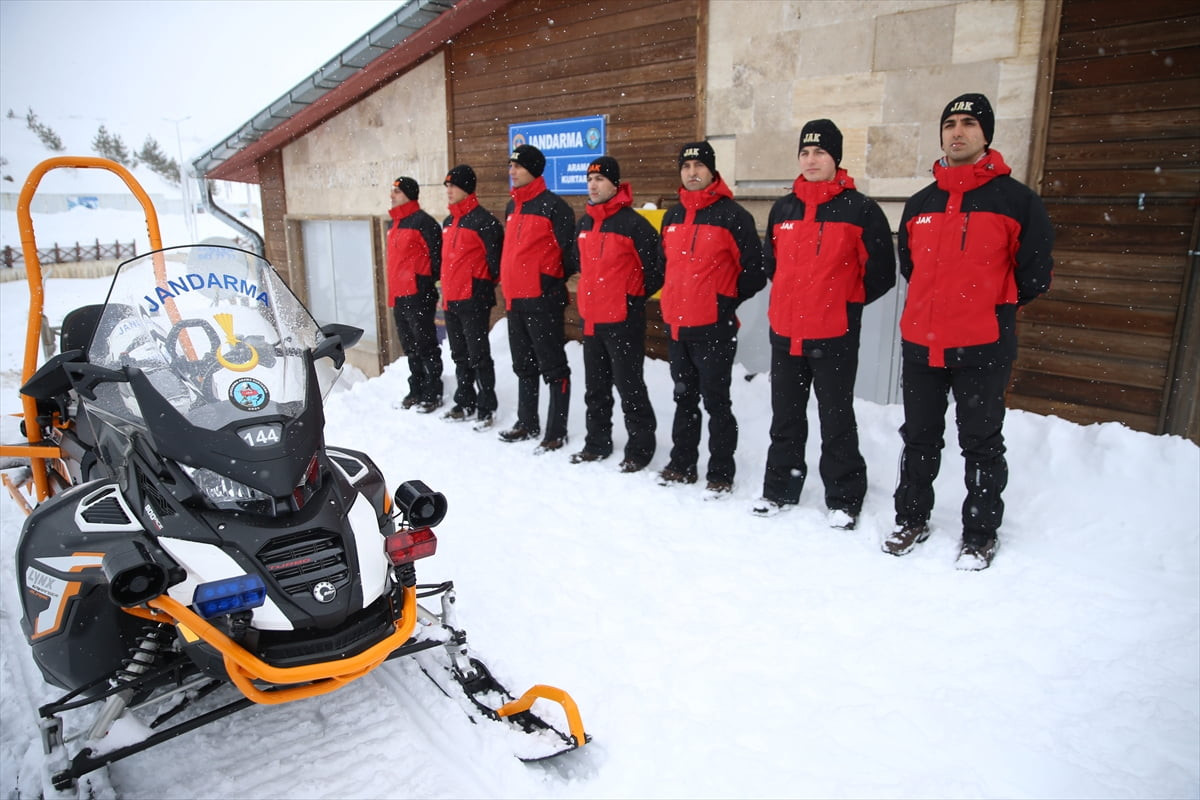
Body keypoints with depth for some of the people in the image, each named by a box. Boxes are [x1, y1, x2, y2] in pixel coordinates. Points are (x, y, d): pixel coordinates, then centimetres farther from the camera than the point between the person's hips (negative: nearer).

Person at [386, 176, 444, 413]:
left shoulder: (423, 222, -10)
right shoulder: (395, 224, 18)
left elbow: (436, 255, -14)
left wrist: (427, 284, -12)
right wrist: (392, 294, 21)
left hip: (418, 295, -9)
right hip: (398, 296, 9)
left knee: (425, 347, -2)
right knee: (410, 348, 15)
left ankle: (432, 394, 5)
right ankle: (416, 390, 25)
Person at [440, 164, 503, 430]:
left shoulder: (483, 221, -12)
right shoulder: (448, 223, 16)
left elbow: (495, 257, -13)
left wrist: (485, 286, -6)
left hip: (473, 300, -9)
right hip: (451, 299, 9)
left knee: (478, 355, -4)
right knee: (460, 355, 15)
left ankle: (487, 408, 5)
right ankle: (465, 403, 26)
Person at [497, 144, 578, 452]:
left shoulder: (554, 206, -10)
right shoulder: (511, 208, 16)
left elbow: (569, 251, -12)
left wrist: (555, 286, -8)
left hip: (542, 299, -9)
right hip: (514, 299, 9)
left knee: (552, 366, -2)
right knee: (524, 365, 17)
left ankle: (557, 432, 5)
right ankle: (527, 423, 30)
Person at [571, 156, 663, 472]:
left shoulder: (632, 223, -13)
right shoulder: (584, 223, 11)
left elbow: (656, 264, -10)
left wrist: (636, 296, 0)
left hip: (623, 319, -8)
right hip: (590, 317, 8)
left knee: (628, 385, -1)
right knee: (595, 386, 16)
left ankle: (640, 448, 12)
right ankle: (597, 442, 29)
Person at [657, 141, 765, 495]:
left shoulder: (732, 215, -8)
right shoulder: (673, 216, 12)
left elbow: (754, 269, -8)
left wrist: (725, 300, -3)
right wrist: (674, 300, 14)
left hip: (714, 327, -6)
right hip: (676, 324, 6)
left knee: (715, 402, 0)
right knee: (684, 398, 16)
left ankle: (721, 472, 12)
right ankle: (682, 464, 28)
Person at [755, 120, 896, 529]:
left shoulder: (860, 209, -6)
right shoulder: (782, 209, 9)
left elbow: (881, 272, -4)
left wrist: (846, 303, -1)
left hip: (835, 335, -5)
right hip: (784, 330, 5)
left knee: (836, 420, 4)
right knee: (785, 418, 14)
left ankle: (843, 500, 17)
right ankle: (780, 489, 28)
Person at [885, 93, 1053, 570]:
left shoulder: (1016, 200, -5)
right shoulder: (919, 204, 9)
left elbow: (1034, 274, -1)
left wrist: (993, 309, 3)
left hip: (984, 347, -4)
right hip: (918, 342, 4)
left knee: (981, 442, 7)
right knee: (918, 437, 14)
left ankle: (980, 534, 21)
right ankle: (912, 519, 29)